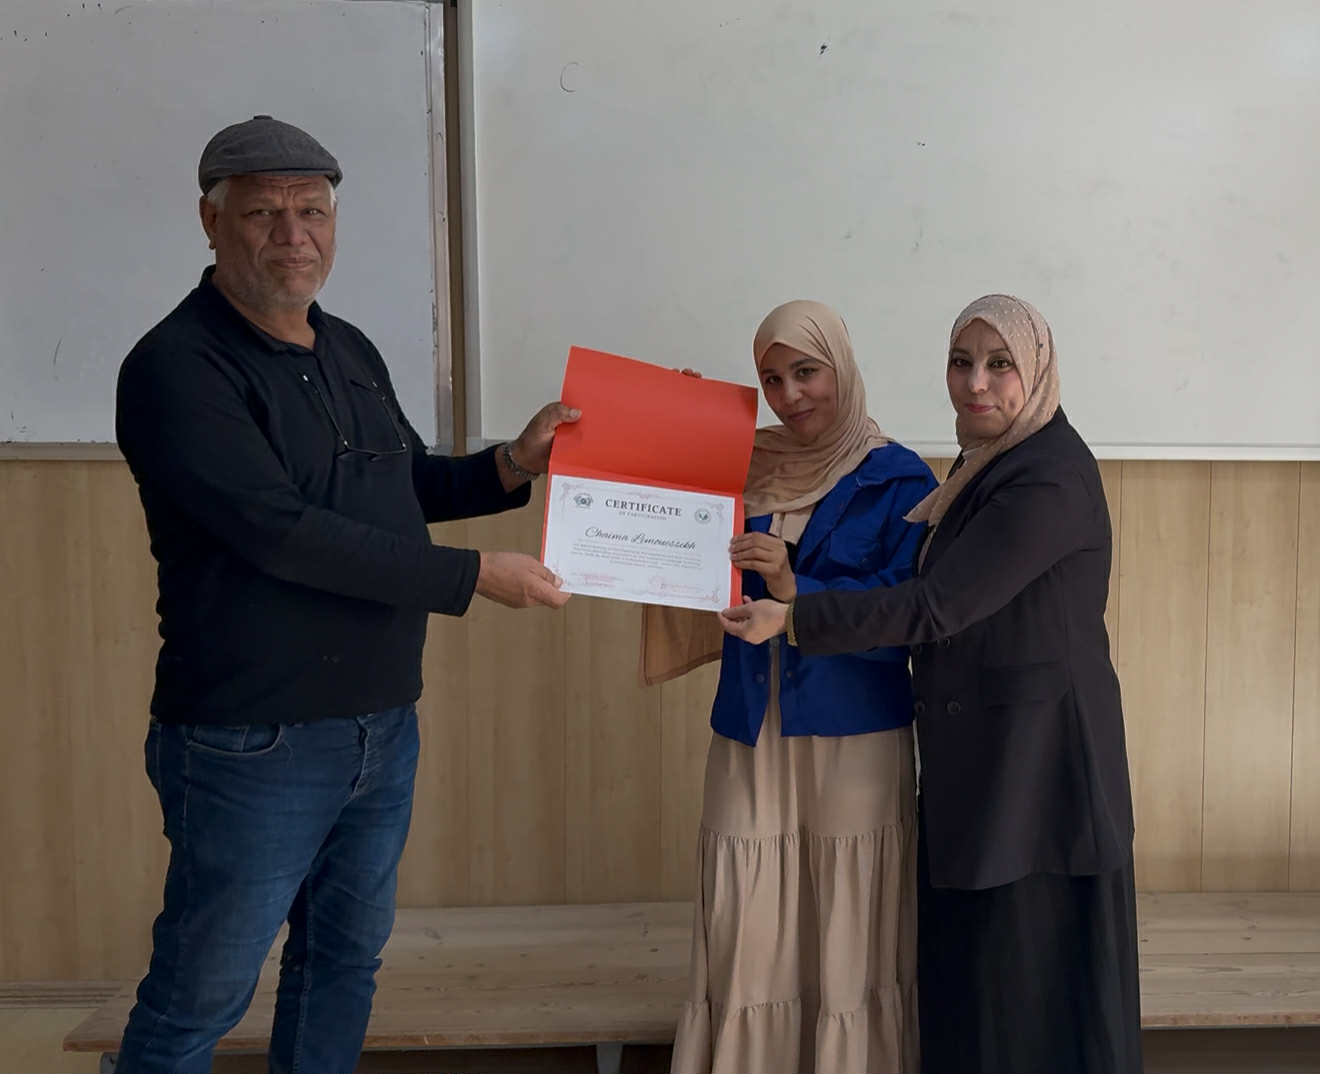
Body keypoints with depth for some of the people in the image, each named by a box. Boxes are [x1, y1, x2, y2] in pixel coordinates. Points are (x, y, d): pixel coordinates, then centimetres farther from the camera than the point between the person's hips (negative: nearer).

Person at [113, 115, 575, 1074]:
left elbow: (409, 485, 22)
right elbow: (282, 534, -24)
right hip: (253, 746, -8)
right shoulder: (177, 368, -16)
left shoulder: (352, 352, 10)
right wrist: (477, 576, -21)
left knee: (346, 960, 21)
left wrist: (514, 465, 3)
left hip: (383, 730, 8)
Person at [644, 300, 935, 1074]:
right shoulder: (748, 468, 10)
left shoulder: (898, 480, -2)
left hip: (854, 743, -3)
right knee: (745, 940, 3)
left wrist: (796, 591, -23)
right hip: (751, 739, 3)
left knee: (847, 942, 1)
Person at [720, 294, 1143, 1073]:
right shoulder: (988, 464, 10)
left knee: (1033, 973, 2)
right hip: (979, 757, 9)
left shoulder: (1052, 481, -19)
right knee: (968, 967, 15)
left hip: (1038, 760, -9)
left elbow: (939, 605, -23)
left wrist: (793, 619, -22)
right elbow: (944, 590, 18)